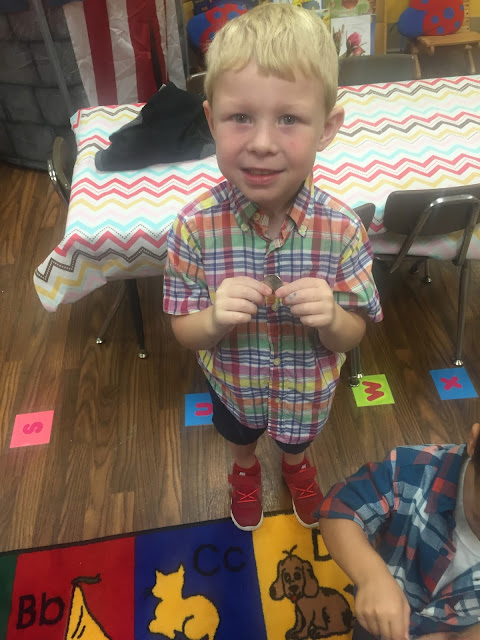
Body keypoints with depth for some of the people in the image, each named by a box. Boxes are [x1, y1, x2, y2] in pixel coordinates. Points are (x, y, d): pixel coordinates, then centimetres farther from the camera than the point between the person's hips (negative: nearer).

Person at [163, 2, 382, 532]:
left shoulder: (341, 229, -27)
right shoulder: (195, 226, -28)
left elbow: (352, 335, -15)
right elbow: (185, 333, -17)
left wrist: (331, 318, -38)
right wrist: (215, 318, -39)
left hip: (307, 386, 0)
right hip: (232, 384, 1)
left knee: (298, 438, 34)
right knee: (239, 437, 34)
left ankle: (296, 465, 71)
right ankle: (245, 471, 71)